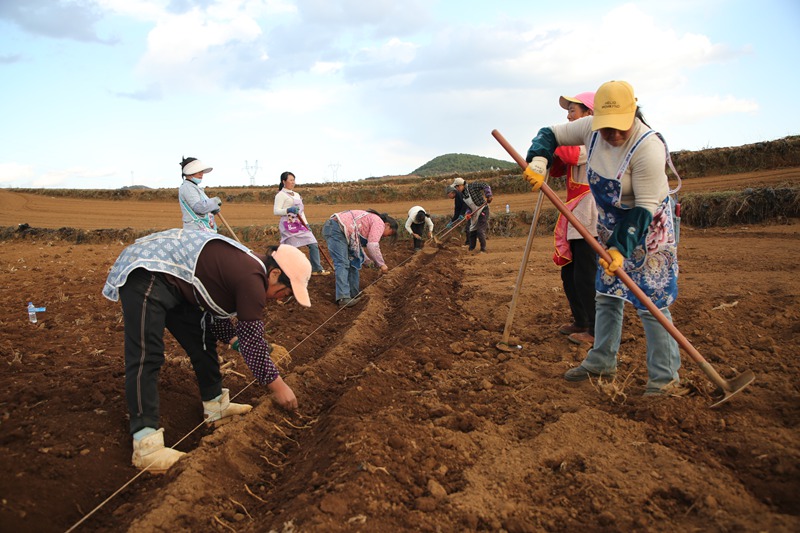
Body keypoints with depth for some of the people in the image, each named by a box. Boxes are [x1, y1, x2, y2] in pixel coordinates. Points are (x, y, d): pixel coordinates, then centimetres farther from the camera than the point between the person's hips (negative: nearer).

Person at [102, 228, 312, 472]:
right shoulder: (252, 280, -19)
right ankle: (146, 444, -19)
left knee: (202, 340, 13)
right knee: (146, 356, -17)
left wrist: (235, 339, 12)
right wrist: (277, 385, -4)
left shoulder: (248, 267, 11)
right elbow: (251, 341, -14)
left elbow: (216, 312, 23)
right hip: (146, 272, -11)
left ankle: (215, 406, 24)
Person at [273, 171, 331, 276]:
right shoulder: (280, 195, -3)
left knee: (313, 245, 1)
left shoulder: (297, 195, 20)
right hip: (289, 225, -7)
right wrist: (288, 210, -28)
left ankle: (316, 269, 9)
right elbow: (276, 211, -12)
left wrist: (306, 224, 11)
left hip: (300, 224, 7)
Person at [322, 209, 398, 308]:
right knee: (342, 264, -16)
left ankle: (354, 293, 16)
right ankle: (343, 298, -24)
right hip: (336, 229, -11)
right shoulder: (379, 223, -3)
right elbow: (372, 246, -14)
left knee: (353, 262, 14)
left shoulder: (371, 219, 27)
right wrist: (382, 264, -5)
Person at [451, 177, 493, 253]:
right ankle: (471, 249, 27)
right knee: (472, 231, 13)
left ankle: (483, 250, 0)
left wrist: (488, 196, -30)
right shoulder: (461, 194, 4)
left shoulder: (472, 186, -17)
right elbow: (465, 205, 8)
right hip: (474, 213, 8)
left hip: (482, 210, -8)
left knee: (480, 231, -11)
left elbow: (486, 186, -20)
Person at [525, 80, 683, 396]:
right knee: (606, 295, 13)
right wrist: (537, 164, -19)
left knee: (650, 302, -9)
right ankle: (602, 361, 26)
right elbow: (550, 134, 1)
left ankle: (665, 378, 1)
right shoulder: (591, 128, -10)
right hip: (611, 227, 7)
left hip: (648, 228, -7)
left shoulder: (648, 147, -29)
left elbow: (645, 208, -28)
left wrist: (621, 249, -32)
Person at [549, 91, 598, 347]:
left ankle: (595, 330, 1)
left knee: (585, 275, -7)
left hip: (590, 213, -10)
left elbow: (573, 155, -28)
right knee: (569, 273, 14)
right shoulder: (578, 140, 22)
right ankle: (580, 322, 26)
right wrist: (552, 149, 1)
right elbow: (557, 170, 18)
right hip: (576, 215, 10)